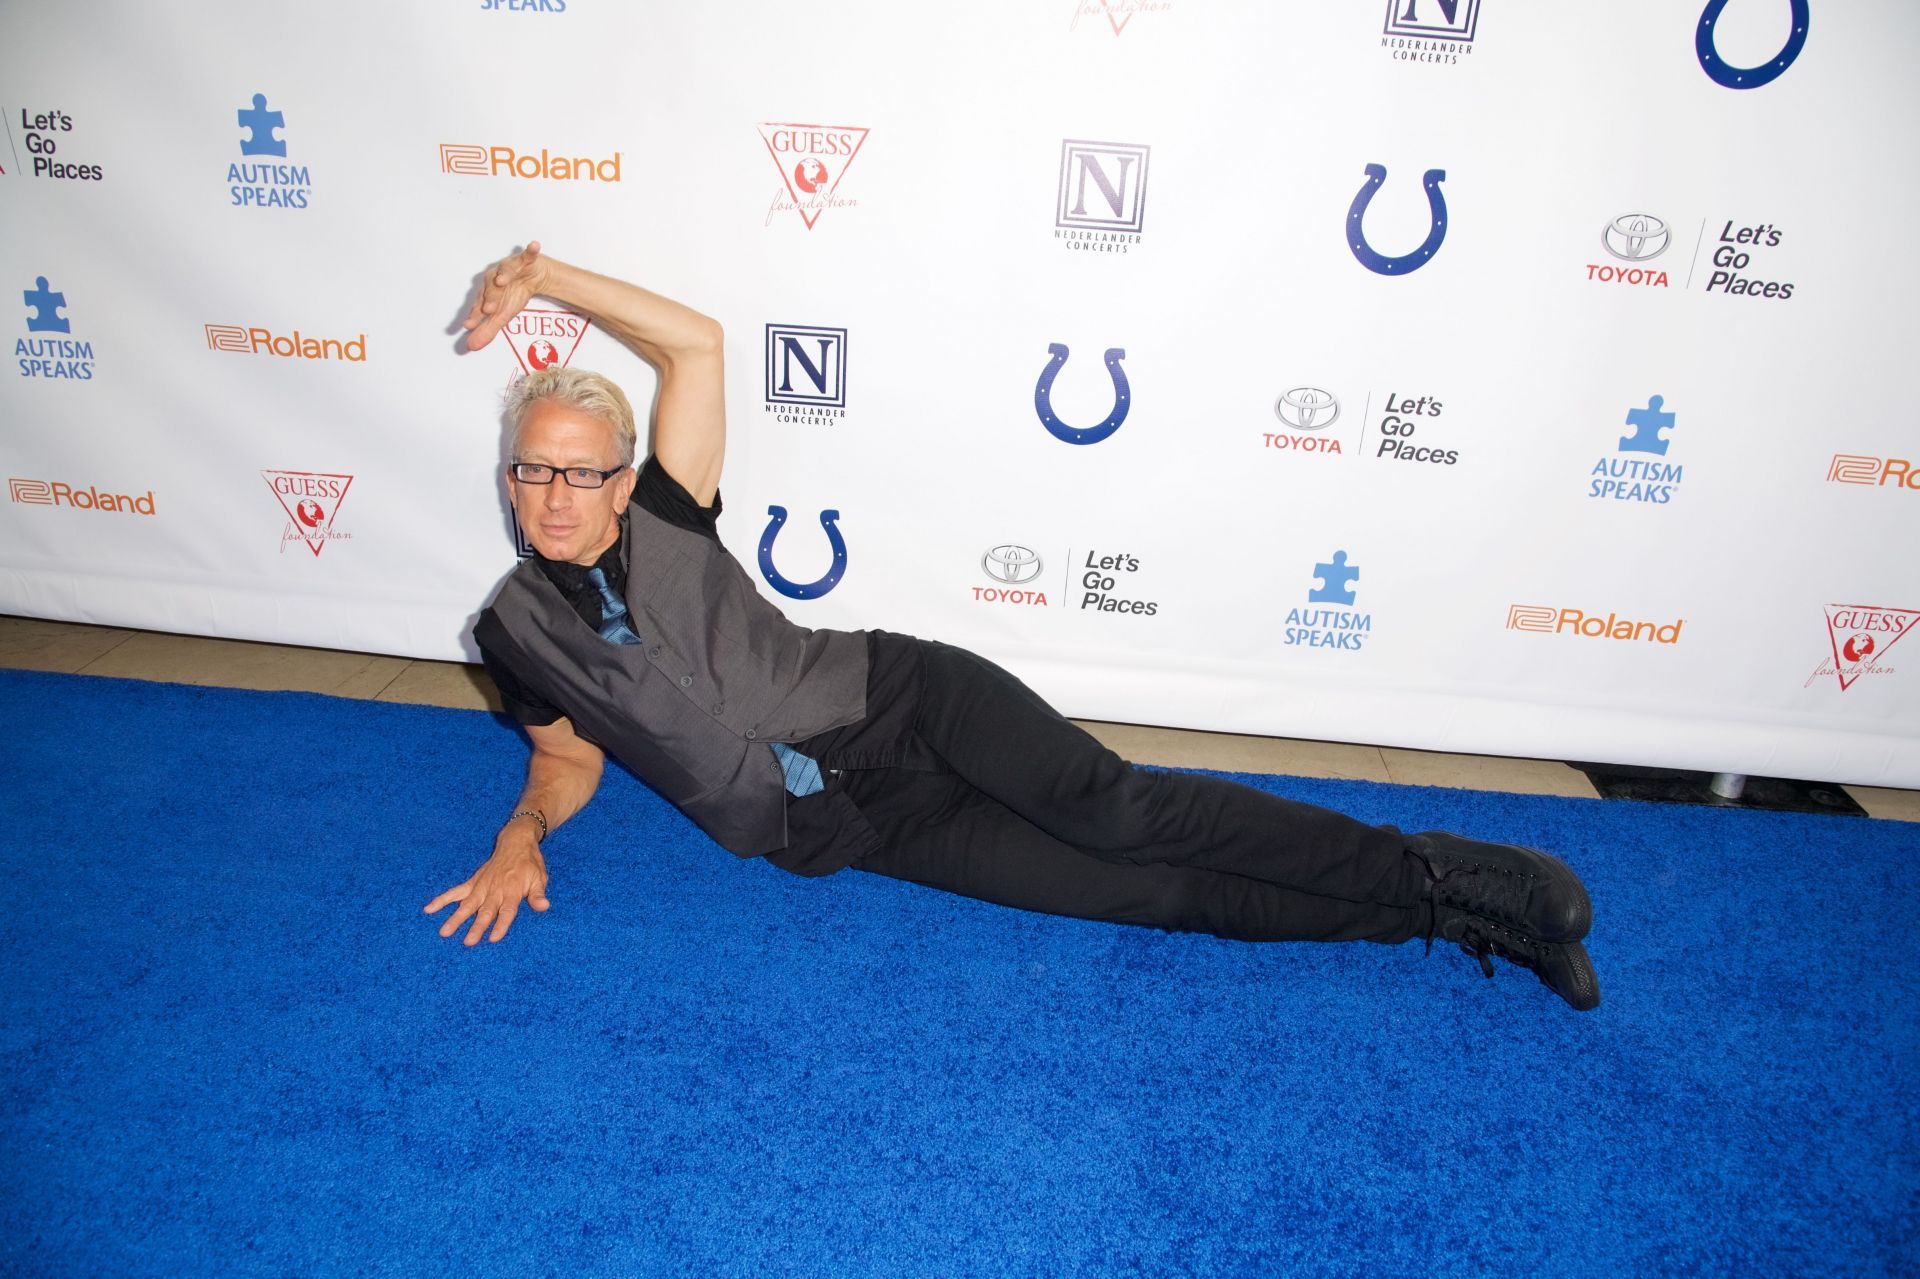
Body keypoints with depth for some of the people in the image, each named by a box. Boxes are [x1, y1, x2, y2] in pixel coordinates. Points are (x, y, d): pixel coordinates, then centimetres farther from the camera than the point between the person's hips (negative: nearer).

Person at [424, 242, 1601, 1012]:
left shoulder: (662, 517, 2)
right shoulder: (518, 629, 8)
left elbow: (697, 341, 0)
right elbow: (569, 758, 19)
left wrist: (543, 272, 1)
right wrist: (524, 835, -1)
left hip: (897, 694, 0)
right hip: (835, 828, 1)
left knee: (1111, 812, -25)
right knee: (1143, 892, -11)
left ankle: (1441, 875, -16)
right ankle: (1440, 915, -9)